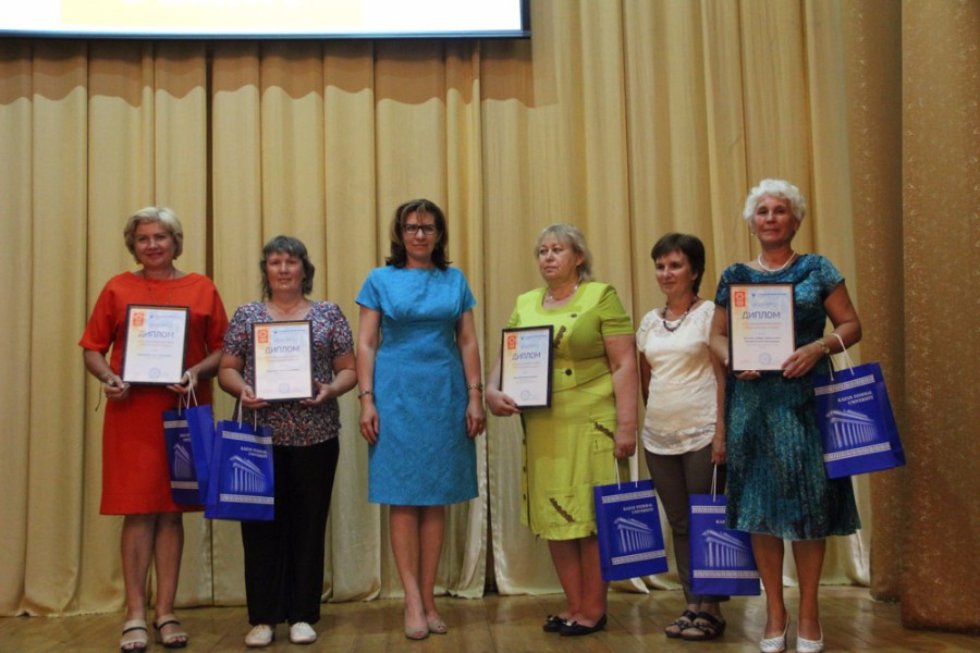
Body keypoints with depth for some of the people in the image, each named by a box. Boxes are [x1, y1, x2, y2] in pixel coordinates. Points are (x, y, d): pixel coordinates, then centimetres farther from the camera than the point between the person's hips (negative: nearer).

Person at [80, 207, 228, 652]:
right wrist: (107, 377, -11)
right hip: (131, 412, -1)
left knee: (172, 511, 6)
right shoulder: (118, 288, 7)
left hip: (183, 411, 1)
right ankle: (135, 616, 7)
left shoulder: (202, 288, 8)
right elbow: (92, 348, 8)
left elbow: (222, 348, 6)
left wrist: (197, 372, -12)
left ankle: (166, 612, 14)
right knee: (137, 510, -1)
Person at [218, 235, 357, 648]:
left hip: (315, 437, 0)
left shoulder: (328, 314, 6)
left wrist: (331, 389, -14)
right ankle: (262, 618, 13)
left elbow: (348, 369, 6)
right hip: (260, 436, 0)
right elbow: (226, 369, 8)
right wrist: (241, 389, -13)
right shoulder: (247, 315, 8)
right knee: (261, 525, 2)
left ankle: (302, 615, 16)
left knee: (309, 524, 4)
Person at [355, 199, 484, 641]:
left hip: (445, 395, 2)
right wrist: (366, 399, -6)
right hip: (397, 394, -2)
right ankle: (413, 601, 3)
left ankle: (428, 598, 12)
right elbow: (365, 344, 2)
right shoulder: (380, 280, 6)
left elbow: (468, 342, 9)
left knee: (436, 497, 4)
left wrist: (475, 396, 1)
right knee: (402, 497, -2)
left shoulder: (455, 281, 11)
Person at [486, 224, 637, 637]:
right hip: (542, 427, 5)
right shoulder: (525, 304, 13)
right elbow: (503, 358, 13)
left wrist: (626, 424, -13)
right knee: (553, 516, 9)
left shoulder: (601, 297, -2)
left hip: (591, 424, -5)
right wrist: (492, 390, -8)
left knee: (591, 515, 0)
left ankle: (594, 609, 13)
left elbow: (624, 364, -6)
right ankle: (574, 604, 21)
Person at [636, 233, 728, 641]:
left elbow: (723, 377, -7)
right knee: (679, 524, 10)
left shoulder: (709, 314, -3)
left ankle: (711, 609, 9)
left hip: (701, 435, -5)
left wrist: (721, 432, -13)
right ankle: (691, 605, 18)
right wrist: (657, 413, 9)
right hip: (658, 437, 5)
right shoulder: (649, 321, 12)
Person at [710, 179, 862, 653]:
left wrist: (818, 347, -16)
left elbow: (851, 325, 2)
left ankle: (808, 611, 16)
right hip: (752, 401, 2)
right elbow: (717, 336, 11)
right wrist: (733, 357, -9)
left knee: (807, 500, 2)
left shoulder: (817, 270, 3)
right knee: (758, 504, 4)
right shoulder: (734, 277, 9)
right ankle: (774, 610, 17)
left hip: (804, 399, -2)